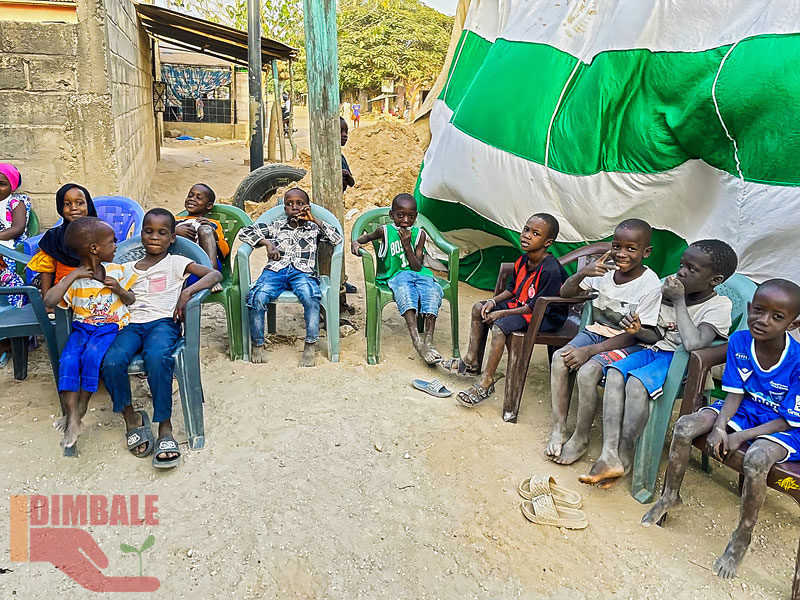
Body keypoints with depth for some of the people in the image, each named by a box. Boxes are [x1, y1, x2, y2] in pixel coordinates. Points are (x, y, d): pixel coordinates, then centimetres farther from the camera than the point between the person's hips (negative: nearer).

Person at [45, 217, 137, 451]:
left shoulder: (118, 271, 6)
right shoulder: (73, 279, -1)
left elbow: (133, 300, 15)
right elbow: (49, 302, -14)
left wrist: (120, 291, -7)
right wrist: (72, 277, -16)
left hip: (110, 327, -1)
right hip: (82, 328, 1)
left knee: (92, 355, -30)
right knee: (68, 360, -26)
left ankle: (80, 410, -13)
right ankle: (72, 418, -25)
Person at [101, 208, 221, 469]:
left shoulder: (175, 263, 13)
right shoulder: (127, 269, 26)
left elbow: (215, 274, 0)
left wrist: (188, 291, -15)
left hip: (162, 322, -3)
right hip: (130, 323, 3)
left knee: (156, 358, -37)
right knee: (112, 362, -29)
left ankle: (165, 428, -27)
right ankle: (131, 418, -5)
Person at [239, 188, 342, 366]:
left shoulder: (314, 228, 22)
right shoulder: (276, 226, 24)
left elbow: (337, 238, 6)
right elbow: (245, 232, 19)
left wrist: (314, 219, 5)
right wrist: (267, 243, 3)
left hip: (302, 272, -1)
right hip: (275, 270, 1)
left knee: (311, 296, -37)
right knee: (257, 297, -29)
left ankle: (311, 345, -27)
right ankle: (258, 344, -11)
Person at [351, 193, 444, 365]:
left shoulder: (419, 234, 6)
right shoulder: (385, 231, 4)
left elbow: (417, 267, 0)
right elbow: (367, 237, 23)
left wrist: (407, 245, -11)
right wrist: (355, 242, 1)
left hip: (417, 273, 2)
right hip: (394, 275, -2)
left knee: (433, 290, -31)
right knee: (404, 287, -38)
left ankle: (428, 340, -38)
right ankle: (416, 339, -49)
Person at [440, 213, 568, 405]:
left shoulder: (550, 270, -28)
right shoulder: (523, 261, 0)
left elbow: (537, 307, -27)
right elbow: (512, 289, 13)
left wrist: (502, 313, -23)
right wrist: (494, 301, -5)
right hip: (522, 304, 10)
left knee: (500, 326, -31)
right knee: (479, 308, 8)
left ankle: (486, 382, -20)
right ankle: (471, 362, 15)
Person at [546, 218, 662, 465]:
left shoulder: (650, 285, -16)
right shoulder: (605, 269, -2)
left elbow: (634, 335, -16)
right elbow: (566, 293, 4)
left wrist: (590, 350, -22)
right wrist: (582, 274, -18)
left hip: (626, 343, -5)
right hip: (597, 331, 5)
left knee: (587, 371, -28)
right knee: (559, 357, -20)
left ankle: (581, 438, -7)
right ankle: (559, 428, -9)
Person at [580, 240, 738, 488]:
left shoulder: (719, 305, -12)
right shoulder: (669, 288, 5)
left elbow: (693, 343, -30)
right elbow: (657, 336, 12)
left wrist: (679, 302, -20)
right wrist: (639, 331, -11)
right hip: (657, 351, 6)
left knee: (636, 383, -32)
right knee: (615, 373, -23)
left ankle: (624, 457, -14)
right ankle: (609, 456, -28)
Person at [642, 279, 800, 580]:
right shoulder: (739, 341, -11)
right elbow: (734, 394, -4)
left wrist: (740, 437, -23)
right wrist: (719, 426, -21)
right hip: (745, 409, 5)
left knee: (756, 459, -35)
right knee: (685, 425, -16)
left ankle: (742, 537, -9)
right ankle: (670, 496, 7)